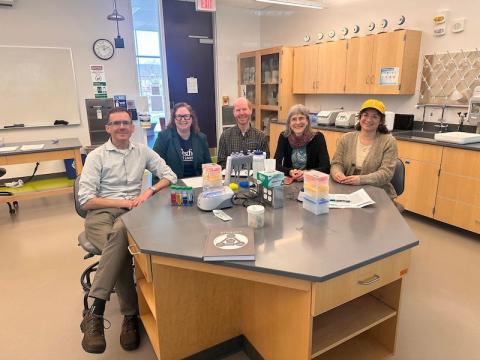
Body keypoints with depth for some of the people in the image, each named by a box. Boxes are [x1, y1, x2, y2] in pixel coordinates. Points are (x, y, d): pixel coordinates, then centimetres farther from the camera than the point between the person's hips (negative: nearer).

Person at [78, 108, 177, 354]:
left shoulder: (143, 151, 13)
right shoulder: (96, 156, 5)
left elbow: (170, 176, 8)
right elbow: (86, 200, -2)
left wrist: (149, 191, -9)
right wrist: (121, 202, -13)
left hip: (131, 212, 1)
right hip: (102, 213, -1)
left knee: (120, 233, -36)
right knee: (121, 246, -35)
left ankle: (95, 312, -28)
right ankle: (130, 315, -24)